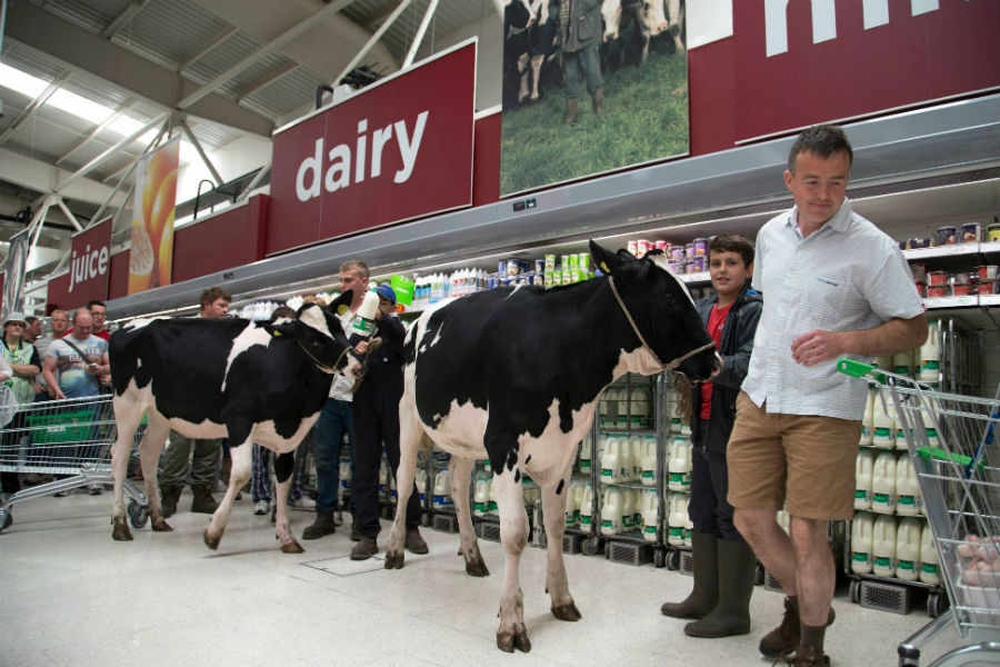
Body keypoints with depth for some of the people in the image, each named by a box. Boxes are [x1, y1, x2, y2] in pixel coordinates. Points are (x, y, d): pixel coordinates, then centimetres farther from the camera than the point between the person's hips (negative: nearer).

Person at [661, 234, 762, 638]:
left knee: (734, 517, 0)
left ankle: (733, 611, 14)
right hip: (705, 425, 8)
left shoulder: (754, 310, -9)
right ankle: (705, 597, 32)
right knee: (703, 512, 16)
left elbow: (747, 366, -22)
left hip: (736, 426, -8)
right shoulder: (702, 310, 12)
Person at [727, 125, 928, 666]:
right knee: (750, 519, 11)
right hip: (758, 399, 6)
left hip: (824, 409, -5)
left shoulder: (872, 248, -10)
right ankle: (800, 605, 38)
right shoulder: (771, 234, 7)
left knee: (807, 534, 0)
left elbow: (914, 329, -6)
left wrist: (844, 342, -24)